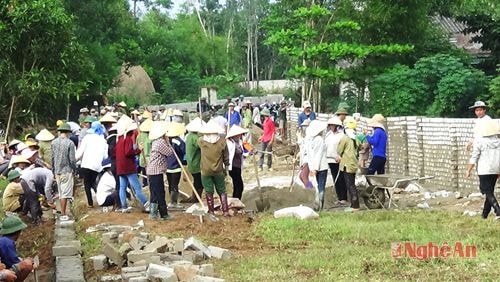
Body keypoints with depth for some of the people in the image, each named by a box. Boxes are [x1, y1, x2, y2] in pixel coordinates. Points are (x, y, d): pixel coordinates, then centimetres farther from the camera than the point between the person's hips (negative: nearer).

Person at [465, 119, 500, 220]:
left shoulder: (479, 141, -11)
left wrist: (468, 170, 0)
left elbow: (474, 158, -10)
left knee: (488, 193, -2)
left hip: (484, 170, -5)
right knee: (490, 191, 14)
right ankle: (485, 214, 21)